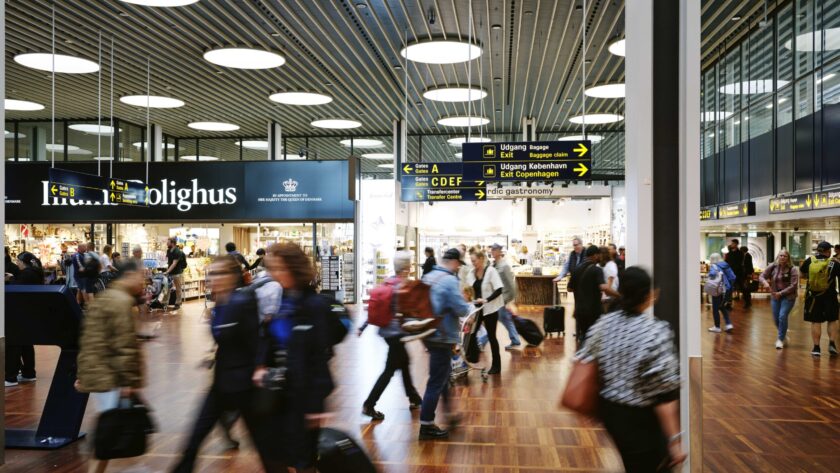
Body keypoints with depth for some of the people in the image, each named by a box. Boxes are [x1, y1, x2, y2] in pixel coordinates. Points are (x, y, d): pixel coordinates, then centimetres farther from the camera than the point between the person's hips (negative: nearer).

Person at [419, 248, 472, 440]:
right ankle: (426, 426, 5)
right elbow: (461, 309, -21)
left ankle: (449, 413, 36)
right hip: (443, 337, -9)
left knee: (442, 374, 23)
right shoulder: (450, 281, -18)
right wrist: (467, 308, 3)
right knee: (436, 381, -1)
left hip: (430, 334, 9)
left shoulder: (427, 278, 8)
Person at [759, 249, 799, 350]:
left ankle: (781, 339, 1)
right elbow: (761, 276, 2)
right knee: (776, 318, 8)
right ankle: (784, 335, 34)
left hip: (788, 297, -4)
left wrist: (781, 293, -21)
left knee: (782, 317, -14)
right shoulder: (772, 267, -1)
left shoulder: (792, 269, -12)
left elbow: (793, 285, -16)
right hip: (775, 297, 4)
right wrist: (765, 282, -21)